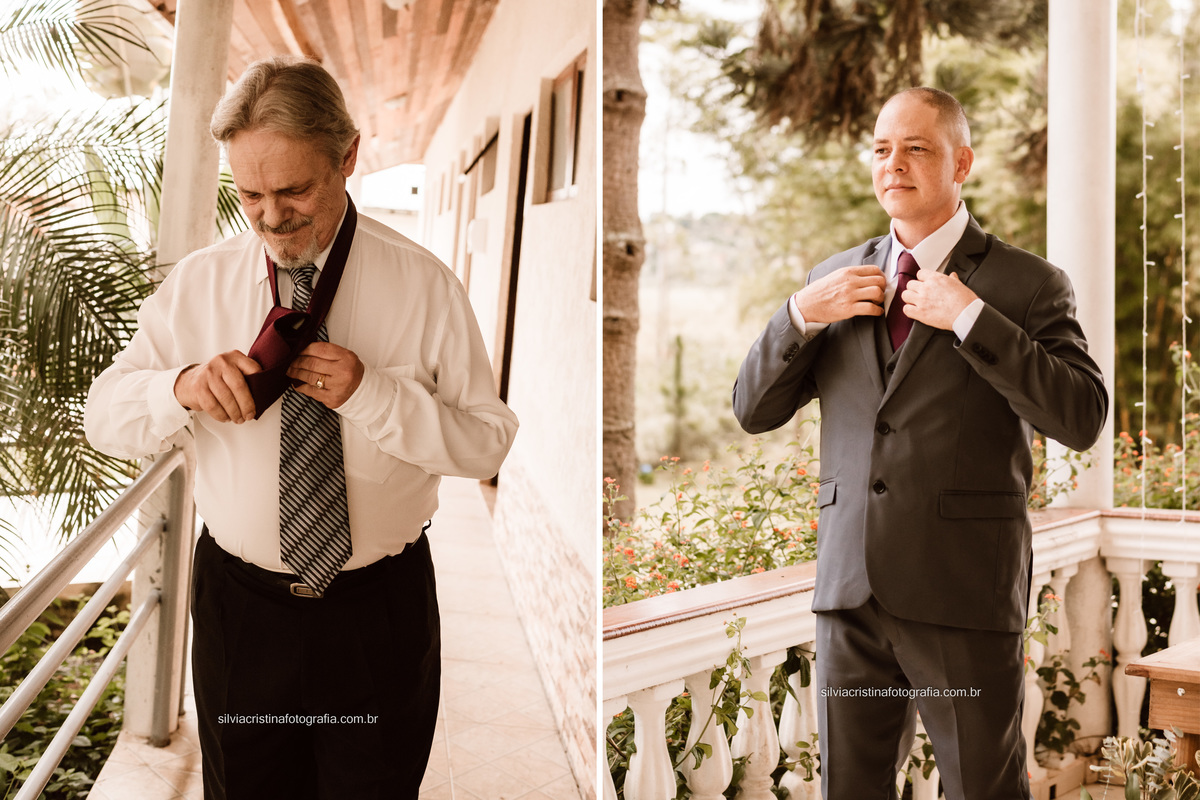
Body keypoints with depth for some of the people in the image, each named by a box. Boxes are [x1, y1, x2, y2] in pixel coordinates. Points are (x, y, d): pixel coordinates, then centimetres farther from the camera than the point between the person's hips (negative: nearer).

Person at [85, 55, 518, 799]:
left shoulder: (424, 285, -10)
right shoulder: (196, 284, -3)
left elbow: (488, 443, -10)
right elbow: (104, 417, 1)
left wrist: (371, 394, -25)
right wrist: (182, 387, -21)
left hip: (382, 609, -1)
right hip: (239, 601, 2)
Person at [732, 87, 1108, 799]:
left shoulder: (1026, 284, 0)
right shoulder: (836, 280, 11)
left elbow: (1083, 418, -13)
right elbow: (754, 411, 8)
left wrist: (969, 315, -18)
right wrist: (800, 313, -8)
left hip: (965, 592, -3)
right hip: (852, 586, 4)